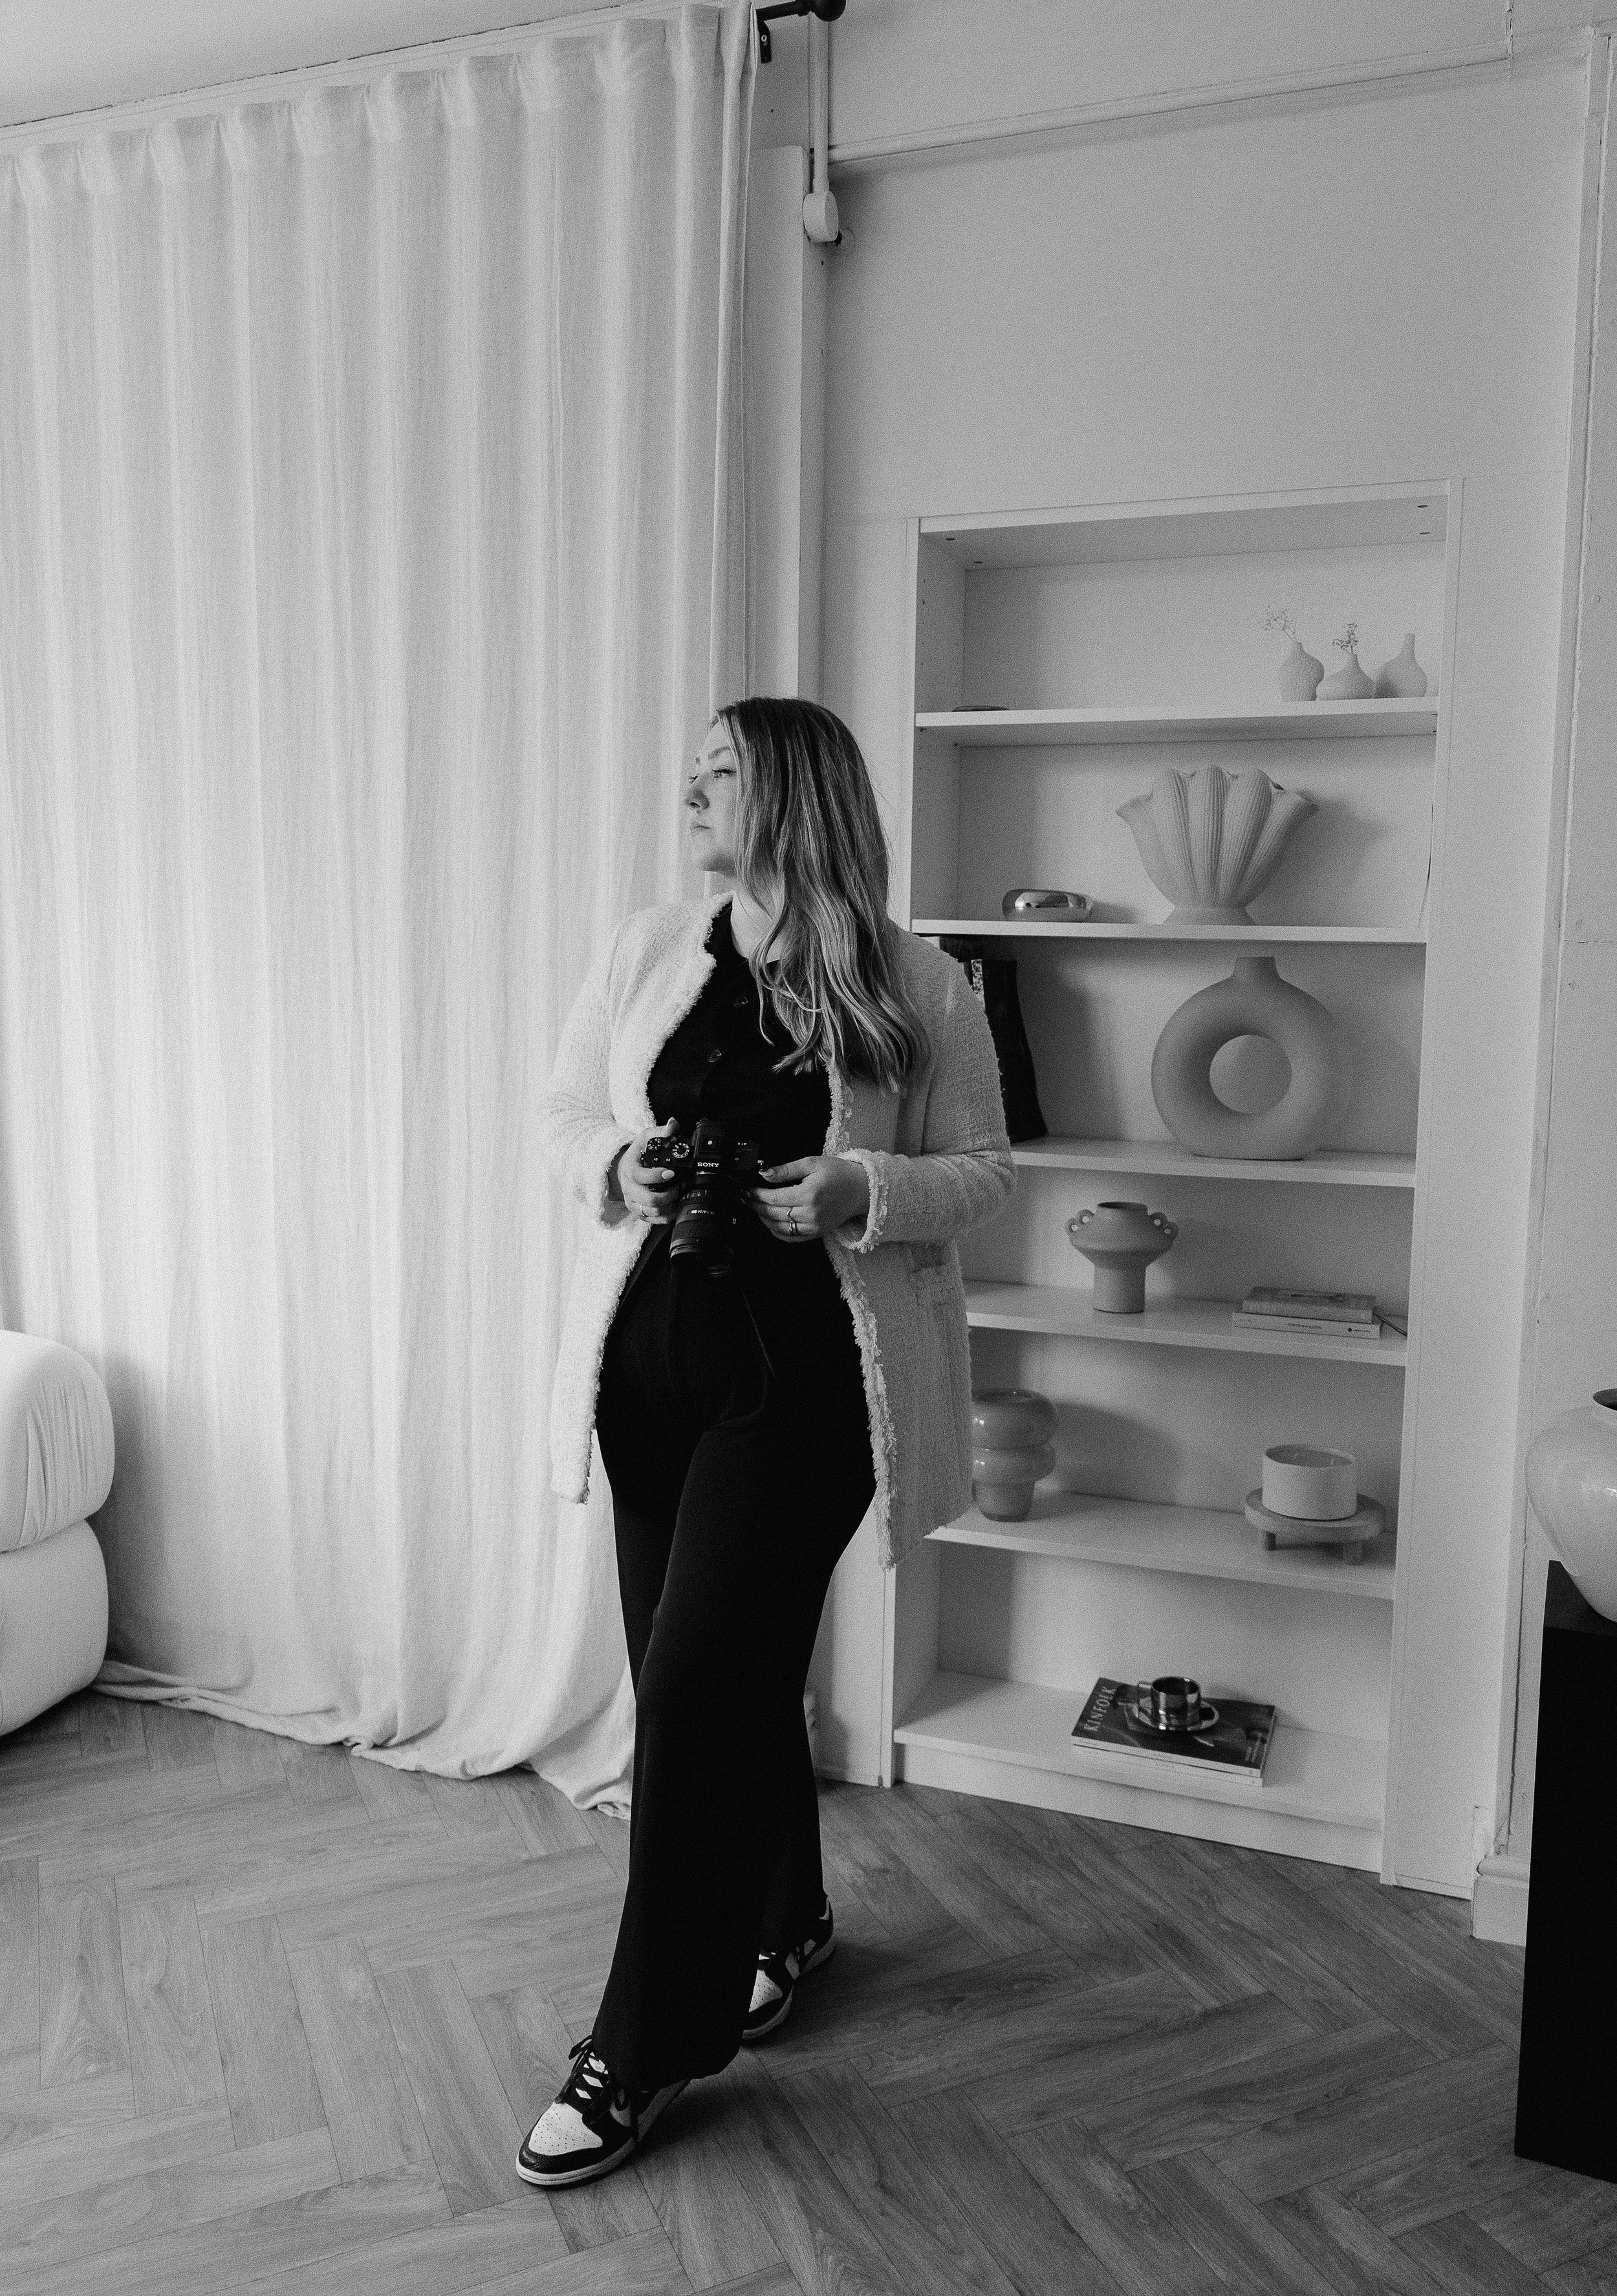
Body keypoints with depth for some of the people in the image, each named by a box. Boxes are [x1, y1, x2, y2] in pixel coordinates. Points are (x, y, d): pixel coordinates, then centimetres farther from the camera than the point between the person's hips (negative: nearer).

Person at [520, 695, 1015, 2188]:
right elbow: (562, 1111, 13)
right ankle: (785, 1920, 41)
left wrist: (860, 1191, -18)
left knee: (696, 1682, -8)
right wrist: (614, 1166, -9)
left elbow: (984, 1170, -1)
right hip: (651, 1361, 5)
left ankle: (644, 2051, 10)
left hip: (804, 1377, -4)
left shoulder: (917, 989, -5)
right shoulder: (648, 951, 6)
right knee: (727, 1673, 13)